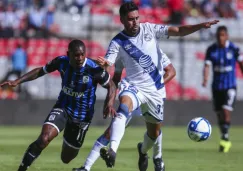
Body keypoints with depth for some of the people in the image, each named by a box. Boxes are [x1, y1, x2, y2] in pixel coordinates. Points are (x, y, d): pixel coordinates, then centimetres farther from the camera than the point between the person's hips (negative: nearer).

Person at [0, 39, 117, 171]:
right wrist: (17, 81, -4)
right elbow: (41, 71, 3)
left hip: (82, 116, -1)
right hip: (62, 107, 1)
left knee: (66, 158, 12)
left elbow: (111, 86, -7)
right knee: (43, 139, -28)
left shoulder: (94, 70, -22)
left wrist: (109, 103, -27)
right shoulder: (61, 62, -13)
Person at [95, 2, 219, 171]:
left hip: (156, 89, 3)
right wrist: (103, 64, -43)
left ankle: (143, 151, 50)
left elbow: (179, 31, -5)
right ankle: (112, 150, -52)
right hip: (134, 87, -3)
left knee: (154, 132, 14)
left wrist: (201, 26, -19)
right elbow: (107, 64, -18)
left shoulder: (149, 29, -3)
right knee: (124, 106, -38)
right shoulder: (118, 42, -9)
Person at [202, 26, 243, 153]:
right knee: (219, 114, 8)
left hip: (230, 86, -3)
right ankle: (225, 142, 20)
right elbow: (207, 66, -9)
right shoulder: (211, 50, -1)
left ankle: (225, 138, -12)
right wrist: (205, 79, -27)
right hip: (216, 86, 3)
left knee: (226, 111, -18)